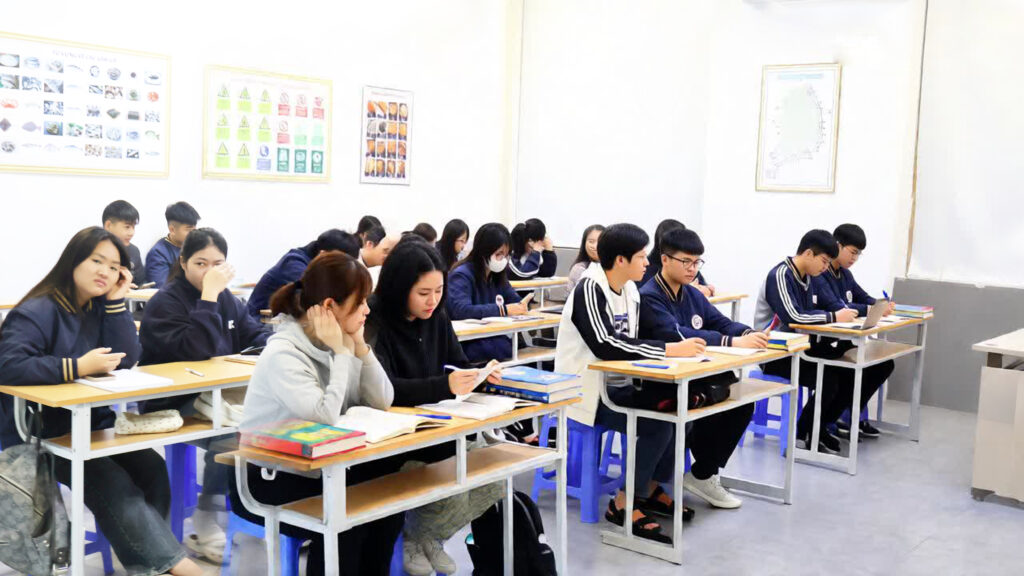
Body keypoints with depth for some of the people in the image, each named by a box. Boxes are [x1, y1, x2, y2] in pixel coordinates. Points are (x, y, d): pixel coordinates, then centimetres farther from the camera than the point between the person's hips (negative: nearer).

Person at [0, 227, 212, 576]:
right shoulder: (38, 311, -13)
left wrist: (116, 301, -7)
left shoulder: (100, 307, 8)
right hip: (42, 433, -7)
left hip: (93, 424, 7)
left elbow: (126, 360, -2)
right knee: (113, 486, -25)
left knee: (151, 468, -19)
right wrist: (78, 367, -28)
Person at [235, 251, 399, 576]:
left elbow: (382, 402, -4)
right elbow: (327, 416, -32)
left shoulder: (339, 341, 0)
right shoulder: (283, 353, -23)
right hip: (266, 476, -7)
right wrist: (341, 352, -24)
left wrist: (358, 345, -12)